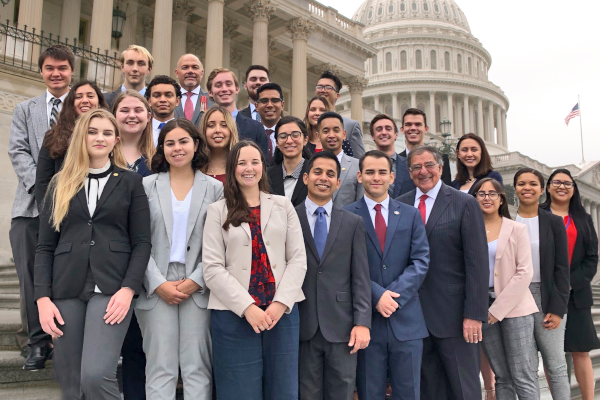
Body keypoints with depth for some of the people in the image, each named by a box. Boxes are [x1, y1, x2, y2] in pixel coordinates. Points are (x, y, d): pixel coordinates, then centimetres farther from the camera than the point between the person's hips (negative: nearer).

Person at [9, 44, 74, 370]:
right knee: (31, 276, 0)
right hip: (31, 205, 3)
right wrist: (40, 184, -9)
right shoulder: (25, 109, 19)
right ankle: (38, 341, 12)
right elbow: (18, 152, 8)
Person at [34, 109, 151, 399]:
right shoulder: (60, 184, 12)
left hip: (111, 288, -3)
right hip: (66, 290, 3)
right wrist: (43, 297, -3)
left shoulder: (130, 182, 7)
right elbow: (45, 246, 9)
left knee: (96, 375, -17)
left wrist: (128, 289, -11)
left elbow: (142, 242, 2)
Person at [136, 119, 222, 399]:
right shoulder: (148, 186, 6)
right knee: (160, 368, 3)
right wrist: (158, 284, -8)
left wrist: (195, 281, -9)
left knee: (197, 368, 3)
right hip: (157, 288, 0)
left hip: (198, 288, 0)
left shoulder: (214, 189, 5)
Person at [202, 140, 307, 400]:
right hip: (234, 314, -2)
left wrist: (281, 303, -9)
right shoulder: (217, 211, 5)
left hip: (282, 311, 2)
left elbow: (298, 260, 4)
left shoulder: (283, 206, 11)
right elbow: (212, 269, -3)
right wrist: (247, 307, -13)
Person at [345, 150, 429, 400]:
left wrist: (394, 295, -10)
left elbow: (421, 261, 2)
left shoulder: (411, 215, 10)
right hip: (366, 319, -2)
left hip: (406, 319, 2)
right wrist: (377, 295, -15)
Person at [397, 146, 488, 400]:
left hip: (454, 313, -3)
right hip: (415, 313, 3)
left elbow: (477, 263, -6)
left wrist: (474, 314, -12)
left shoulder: (465, 204, -2)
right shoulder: (400, 205, 7)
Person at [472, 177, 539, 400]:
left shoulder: (516, 230, 0)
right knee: (501, 376, 8)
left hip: (514, 307, -2)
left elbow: (525, 273, -6)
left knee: (521, 375, -3)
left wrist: (498, 309, -11)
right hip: (483, 308, 2)